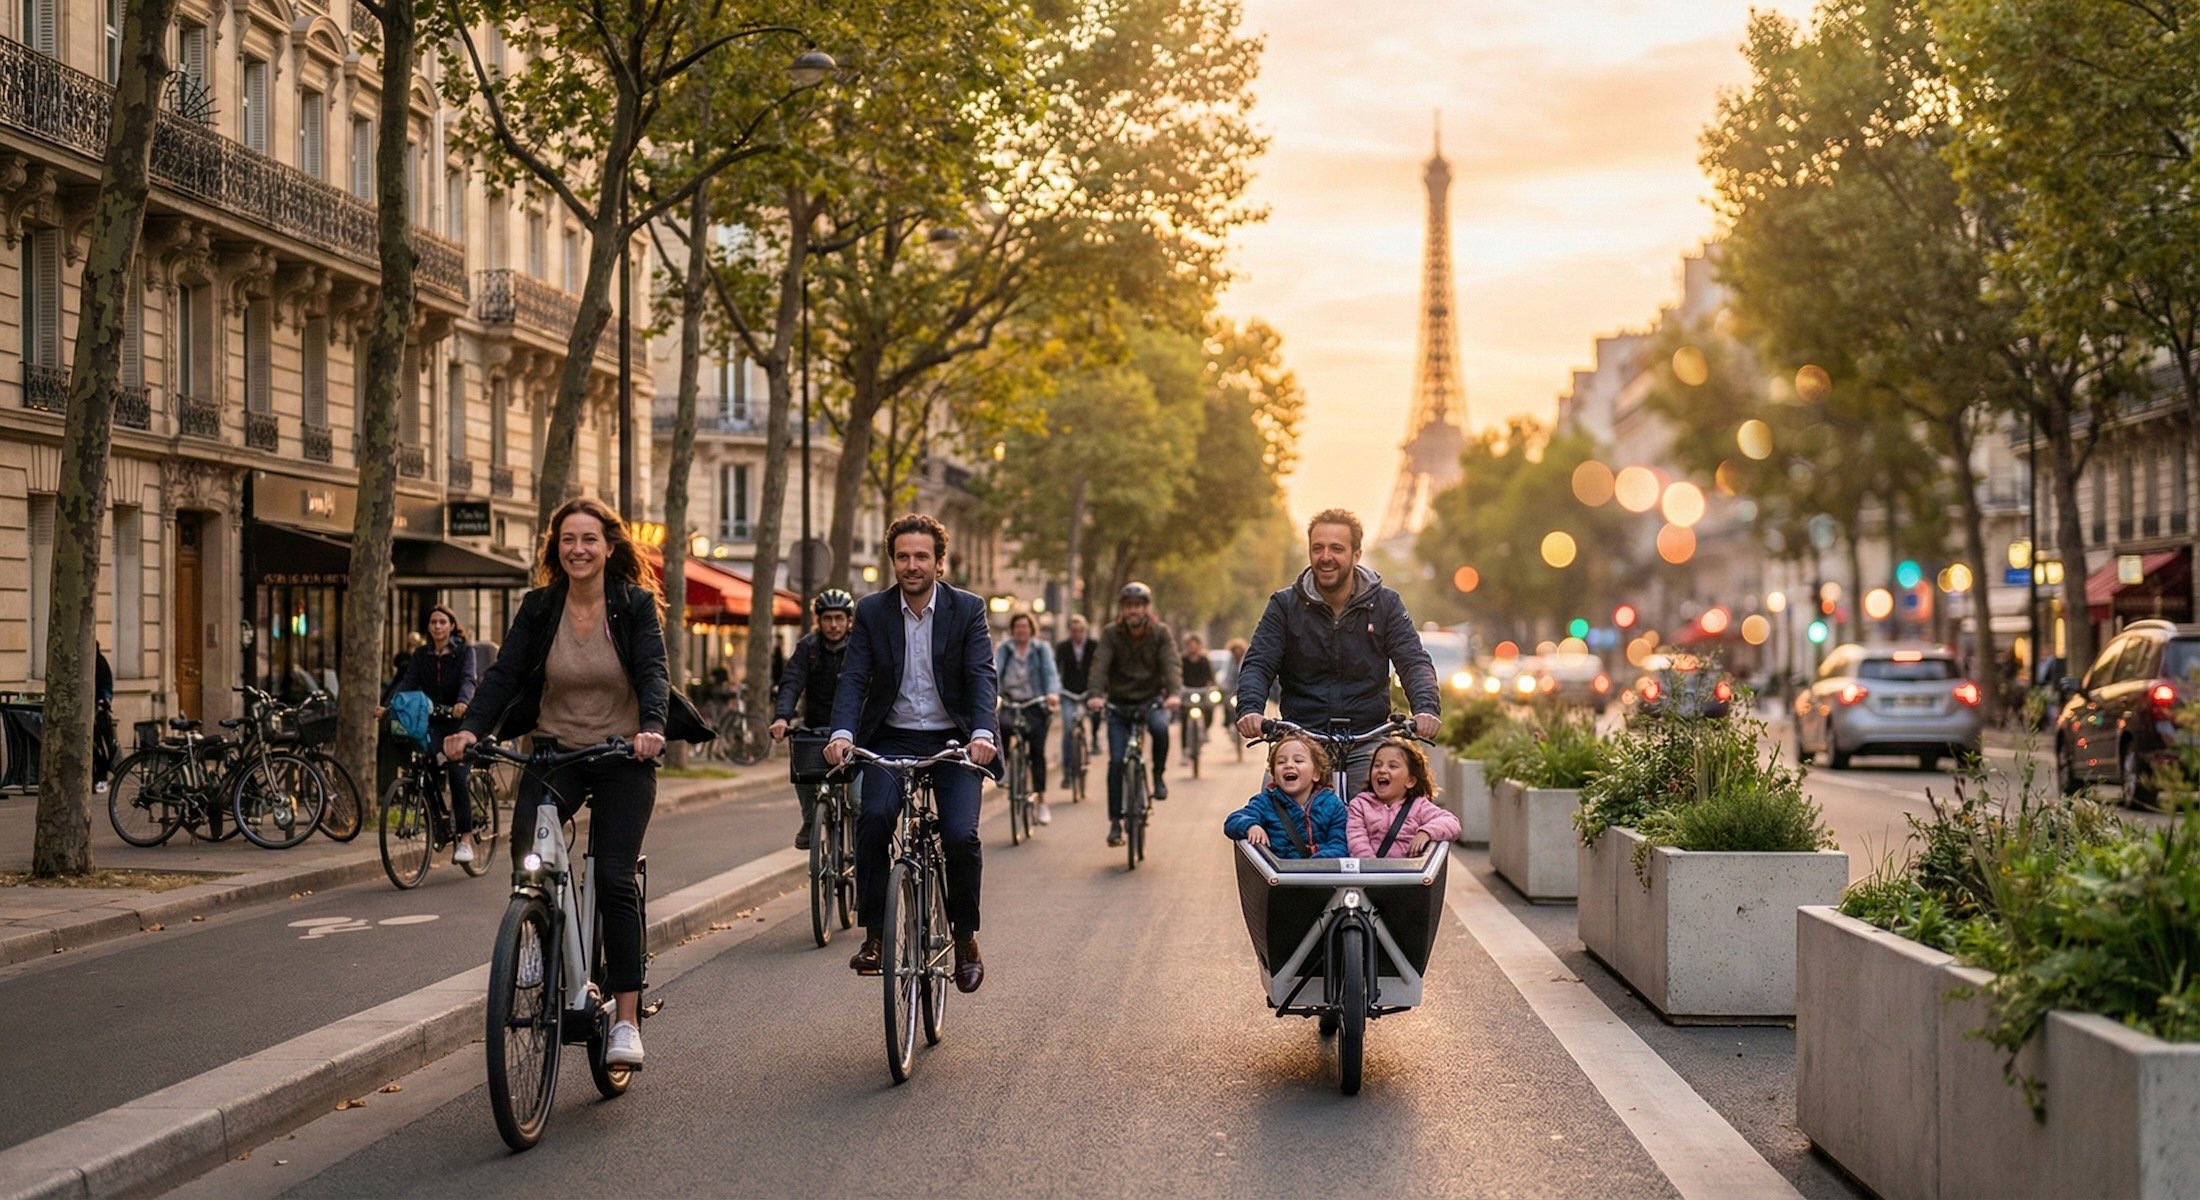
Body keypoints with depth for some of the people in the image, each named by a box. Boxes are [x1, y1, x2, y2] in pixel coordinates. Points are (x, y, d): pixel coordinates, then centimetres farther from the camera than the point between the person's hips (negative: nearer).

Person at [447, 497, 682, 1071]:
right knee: (526, 848, -26)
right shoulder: (539, 608, 3)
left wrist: (652, 728, -33)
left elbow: (653, 671, -14)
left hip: (622, 757, -2)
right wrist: (471, 728, -21)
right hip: (555, 753, 2)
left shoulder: (636, 604, -3)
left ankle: (626, 1021, -6)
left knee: (614, 879, -11)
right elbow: (504, 673, -4)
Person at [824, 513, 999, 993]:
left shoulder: (968, 610, -3)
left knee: (961, 836, -18)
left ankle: (965, 936, 7)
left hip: (953, 741, -1)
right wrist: (842, 733, -26)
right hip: (892, 740, 1)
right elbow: (854, 679, -7)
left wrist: (982, 733, -31)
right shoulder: (872, 611, 0)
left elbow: (983, 677, -13)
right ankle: (874, 934, -14)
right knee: (874, 817, -26)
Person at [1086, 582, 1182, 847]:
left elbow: (1172, 663, -18)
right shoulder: (1111, 633, -7)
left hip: (1151, 700, 0)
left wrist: (1174, 693, -38)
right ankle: (1115, 822, 1)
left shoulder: (1160, 632, -6)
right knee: (1116, 761, -9)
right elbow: (1100, 664, -20)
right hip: (1119, 704, 0)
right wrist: (1096, 694, -38)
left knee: (1160, 727, -34)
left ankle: (1158, 775, -8)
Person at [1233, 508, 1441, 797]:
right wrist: (1249, 708, -24)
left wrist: (1425, 708, -23)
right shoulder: (1285, 605, 4)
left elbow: (1414, 661, -2)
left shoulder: (1385, 603, 5)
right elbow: (1258, 664, -2)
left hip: (1367, 740, 0)